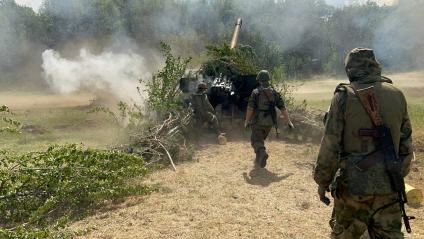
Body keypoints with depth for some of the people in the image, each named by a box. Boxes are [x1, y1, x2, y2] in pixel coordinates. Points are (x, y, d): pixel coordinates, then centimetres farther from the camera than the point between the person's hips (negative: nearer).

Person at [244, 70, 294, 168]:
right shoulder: (274, 92, 3)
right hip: (269, 122, 5)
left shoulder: (256, 92, -9)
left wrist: (247, 121, -1)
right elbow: (283, 108, 2)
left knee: (256, 141, 4)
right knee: (261, 139, 23)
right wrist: (289, 121, 6)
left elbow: (250, 108, -12)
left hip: (257, 122, -5)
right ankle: (259, 160, 28)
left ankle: (262, 153, -24)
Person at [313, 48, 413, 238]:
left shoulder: (344, 96, -8)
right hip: (389, 186, 4)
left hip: (354, 184, -3)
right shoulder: (397, 95, 4)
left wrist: (322, 181, -1)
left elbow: (330, 144, -10)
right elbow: (406, 143, 10)